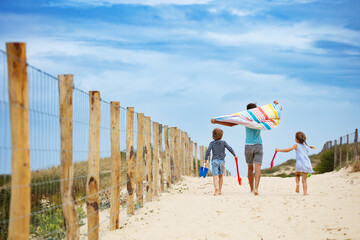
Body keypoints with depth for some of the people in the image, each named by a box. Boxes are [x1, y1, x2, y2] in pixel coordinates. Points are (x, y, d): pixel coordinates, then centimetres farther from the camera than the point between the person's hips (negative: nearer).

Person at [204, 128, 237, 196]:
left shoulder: (212, 143, 1)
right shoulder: (223, 142, 3)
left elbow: (208, 150, -8)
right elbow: (229, 148, -4)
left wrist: (206, 159, -3)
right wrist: (234, 155, 8)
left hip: (214, 161, -2)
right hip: (222, 161, 2)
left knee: (215, 175, -9)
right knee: (221, 175, 17)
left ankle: (216, 187, -35)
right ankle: (219, 190, 18)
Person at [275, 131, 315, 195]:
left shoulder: (296, 145, 5)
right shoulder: (306, 147, 20)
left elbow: (287, 150, 0)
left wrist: (279, 150, 9)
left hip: (300, 164, -3)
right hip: (307, 164, 3)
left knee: (297, 175, 23)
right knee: (304, 180, 4)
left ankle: (297, 183, -4)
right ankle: (305, 192, -9)